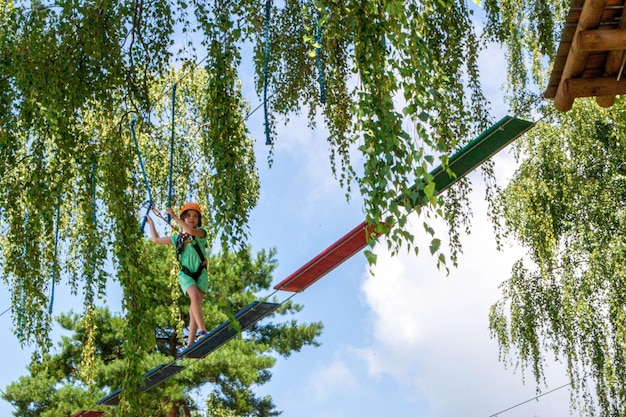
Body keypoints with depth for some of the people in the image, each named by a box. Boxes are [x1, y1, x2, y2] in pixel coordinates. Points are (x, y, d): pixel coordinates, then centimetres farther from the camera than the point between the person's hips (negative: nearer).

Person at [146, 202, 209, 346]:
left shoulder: (201, 232, 7)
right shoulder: (178, 238, 17)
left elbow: (191, 231, -18)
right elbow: (156, 239, 27)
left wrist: (175, 217, -15)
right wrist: (151, 223, 38)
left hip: (201, 273, -1)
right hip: (186, 274, 1)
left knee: (195, 306, -9)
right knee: (194, 296, -28)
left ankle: (190, 343, -10)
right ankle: (202, 331, -31)